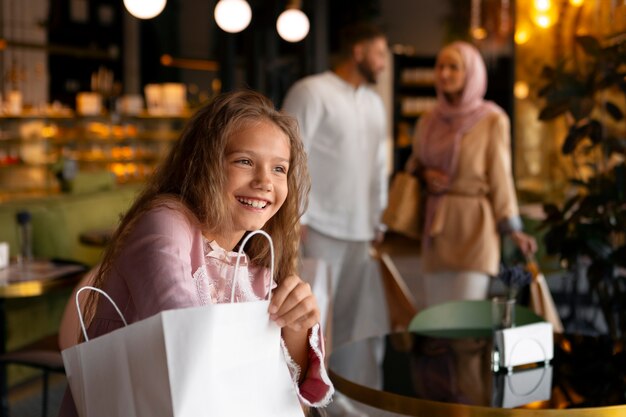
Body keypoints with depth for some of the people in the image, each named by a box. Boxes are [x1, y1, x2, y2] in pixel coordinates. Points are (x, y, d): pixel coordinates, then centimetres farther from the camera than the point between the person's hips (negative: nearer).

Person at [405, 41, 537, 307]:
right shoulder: (428, 122, 11)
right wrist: (424, 174, 0)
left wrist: (512, 229, -7)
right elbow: (413, 164, 23)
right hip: (435, 228, 5)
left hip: (472, 227, -5)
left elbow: (500, 176, -2)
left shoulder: (492, 121, -3)